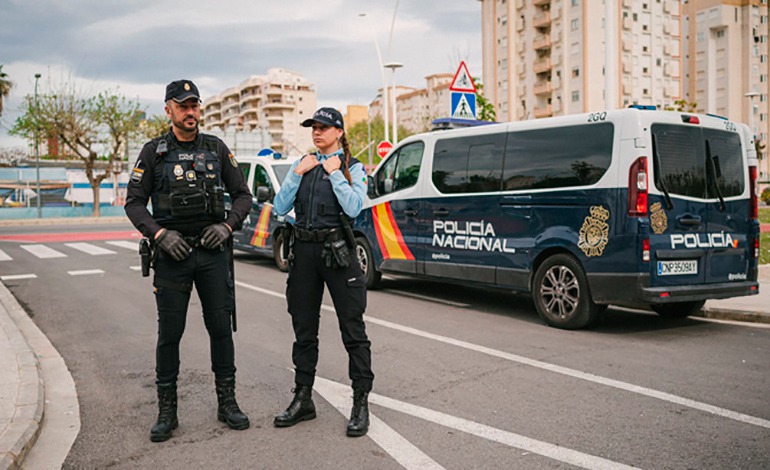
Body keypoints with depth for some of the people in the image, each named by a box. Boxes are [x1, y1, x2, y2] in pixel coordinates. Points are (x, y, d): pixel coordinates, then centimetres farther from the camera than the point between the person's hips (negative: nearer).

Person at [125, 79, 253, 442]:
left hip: (213, 251, 2)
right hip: (171, 253, -1)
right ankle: (167, 410, 16)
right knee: (169, 333, 3)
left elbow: (242, 195, 11)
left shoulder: (216, 149, 8)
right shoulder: (153, 152, 3)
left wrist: (227, 226, -5)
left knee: (221, 328, 5)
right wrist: (159, 233, -12)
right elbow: (134, 202, 2)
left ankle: (227, 403, 18)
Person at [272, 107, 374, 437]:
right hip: (303, 250, 5)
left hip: (336, 250, -4)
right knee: (304, 330, 11)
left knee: (353, 329, -2)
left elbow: (353, 208, -15)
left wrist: (335, 172, -11)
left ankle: (361, 404, 7)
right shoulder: (302, 164, 13)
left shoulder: (352, 168, 2)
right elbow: (280, 208, 3)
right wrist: (297, 173, -3)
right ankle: (303, 400, 24)